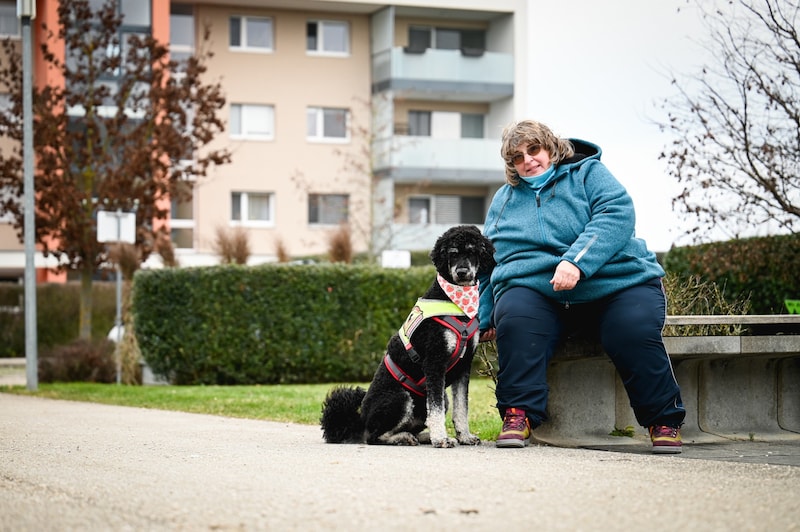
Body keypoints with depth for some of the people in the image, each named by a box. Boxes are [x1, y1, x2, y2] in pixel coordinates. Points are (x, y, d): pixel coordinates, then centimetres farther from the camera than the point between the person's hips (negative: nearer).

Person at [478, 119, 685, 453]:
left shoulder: (588, 173, 7)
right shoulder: (504, 199, 21)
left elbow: (617, 214, -11)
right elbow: (486, 258, 27)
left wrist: (576, 261, -26)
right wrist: (483, 317, 17)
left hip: (614, 285, -2)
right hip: (535, 292, 2)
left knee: (634, 331, -31)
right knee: (515, 317, -32)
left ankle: (664, 420, -10)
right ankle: (518, 414, -22)